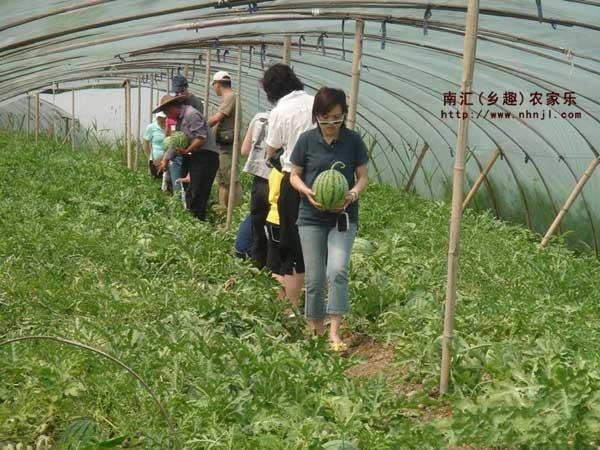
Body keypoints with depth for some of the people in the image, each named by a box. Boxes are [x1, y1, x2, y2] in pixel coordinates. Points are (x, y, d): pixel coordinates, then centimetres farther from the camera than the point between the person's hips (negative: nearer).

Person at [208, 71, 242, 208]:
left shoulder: (231, 97, -11)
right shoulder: (227, 98, 19)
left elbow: (216, 118, -17)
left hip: (228, 145, -11)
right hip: (223, 145, 11)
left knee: (232, 180, -12)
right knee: (222, 181, 13)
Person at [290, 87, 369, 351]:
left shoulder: (353, 141, -3)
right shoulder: (307, 141, -3)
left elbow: (363, 177, 4)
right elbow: (294, 175, 6)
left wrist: (352, 195, -17)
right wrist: (307, 191, -15)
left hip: (343, 217, -1)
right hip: (311, 217, 1)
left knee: (337, 271, -19)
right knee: (315, 278, 3)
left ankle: (334, 334, -16)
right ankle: (316, 332, 20)